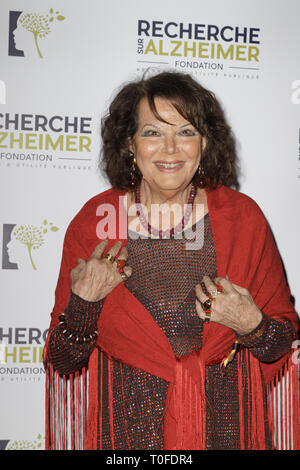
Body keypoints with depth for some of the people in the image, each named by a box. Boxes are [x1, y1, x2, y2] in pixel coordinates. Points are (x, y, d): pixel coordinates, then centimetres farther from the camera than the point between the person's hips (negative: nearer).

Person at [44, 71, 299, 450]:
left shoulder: (243, 216, -8)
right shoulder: (94, 221, -9)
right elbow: (63, 362, -4)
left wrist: (251, 326, -21)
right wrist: (83, 304, -22)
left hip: (223, 425, 1)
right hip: (127, 427, 0)